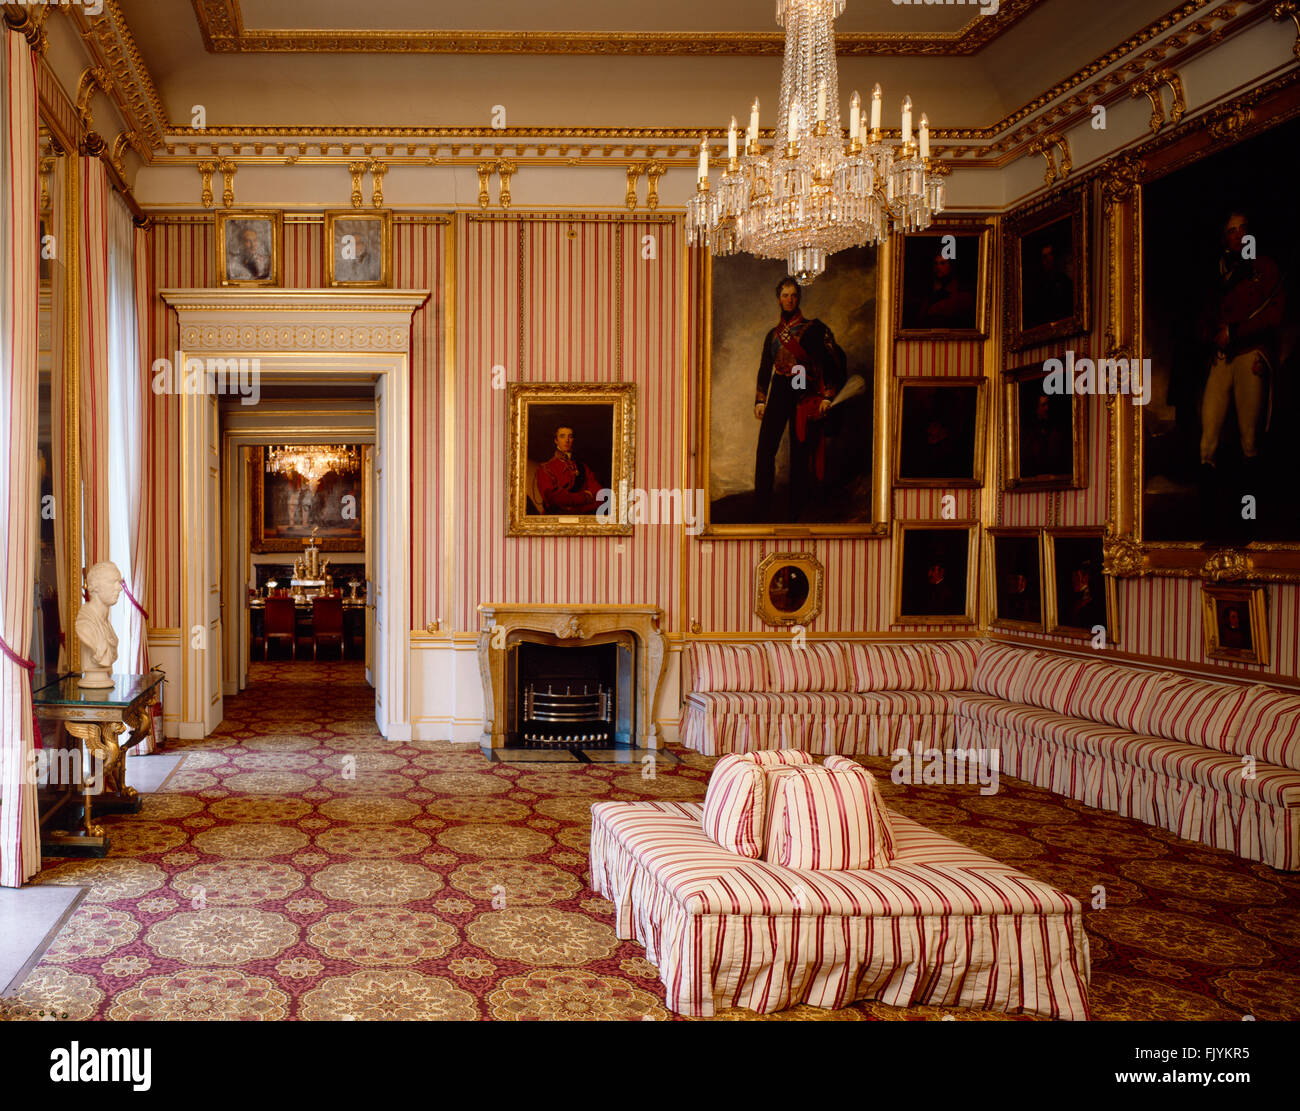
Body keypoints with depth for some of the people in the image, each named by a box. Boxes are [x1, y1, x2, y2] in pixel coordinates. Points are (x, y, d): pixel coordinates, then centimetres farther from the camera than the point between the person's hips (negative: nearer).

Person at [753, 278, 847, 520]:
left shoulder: (813, 329, 5)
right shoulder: (773, 335, 18)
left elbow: (833, 361, 0)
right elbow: (765, 369, 21)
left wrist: (827, 396, -8)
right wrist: (760, 400, 11)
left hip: (804, 396, -3)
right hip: (778, 395, 3)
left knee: (800, 453, -2)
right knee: (765, 449, -7)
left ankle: (794, 511, 4)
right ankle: (761, 506, 1)